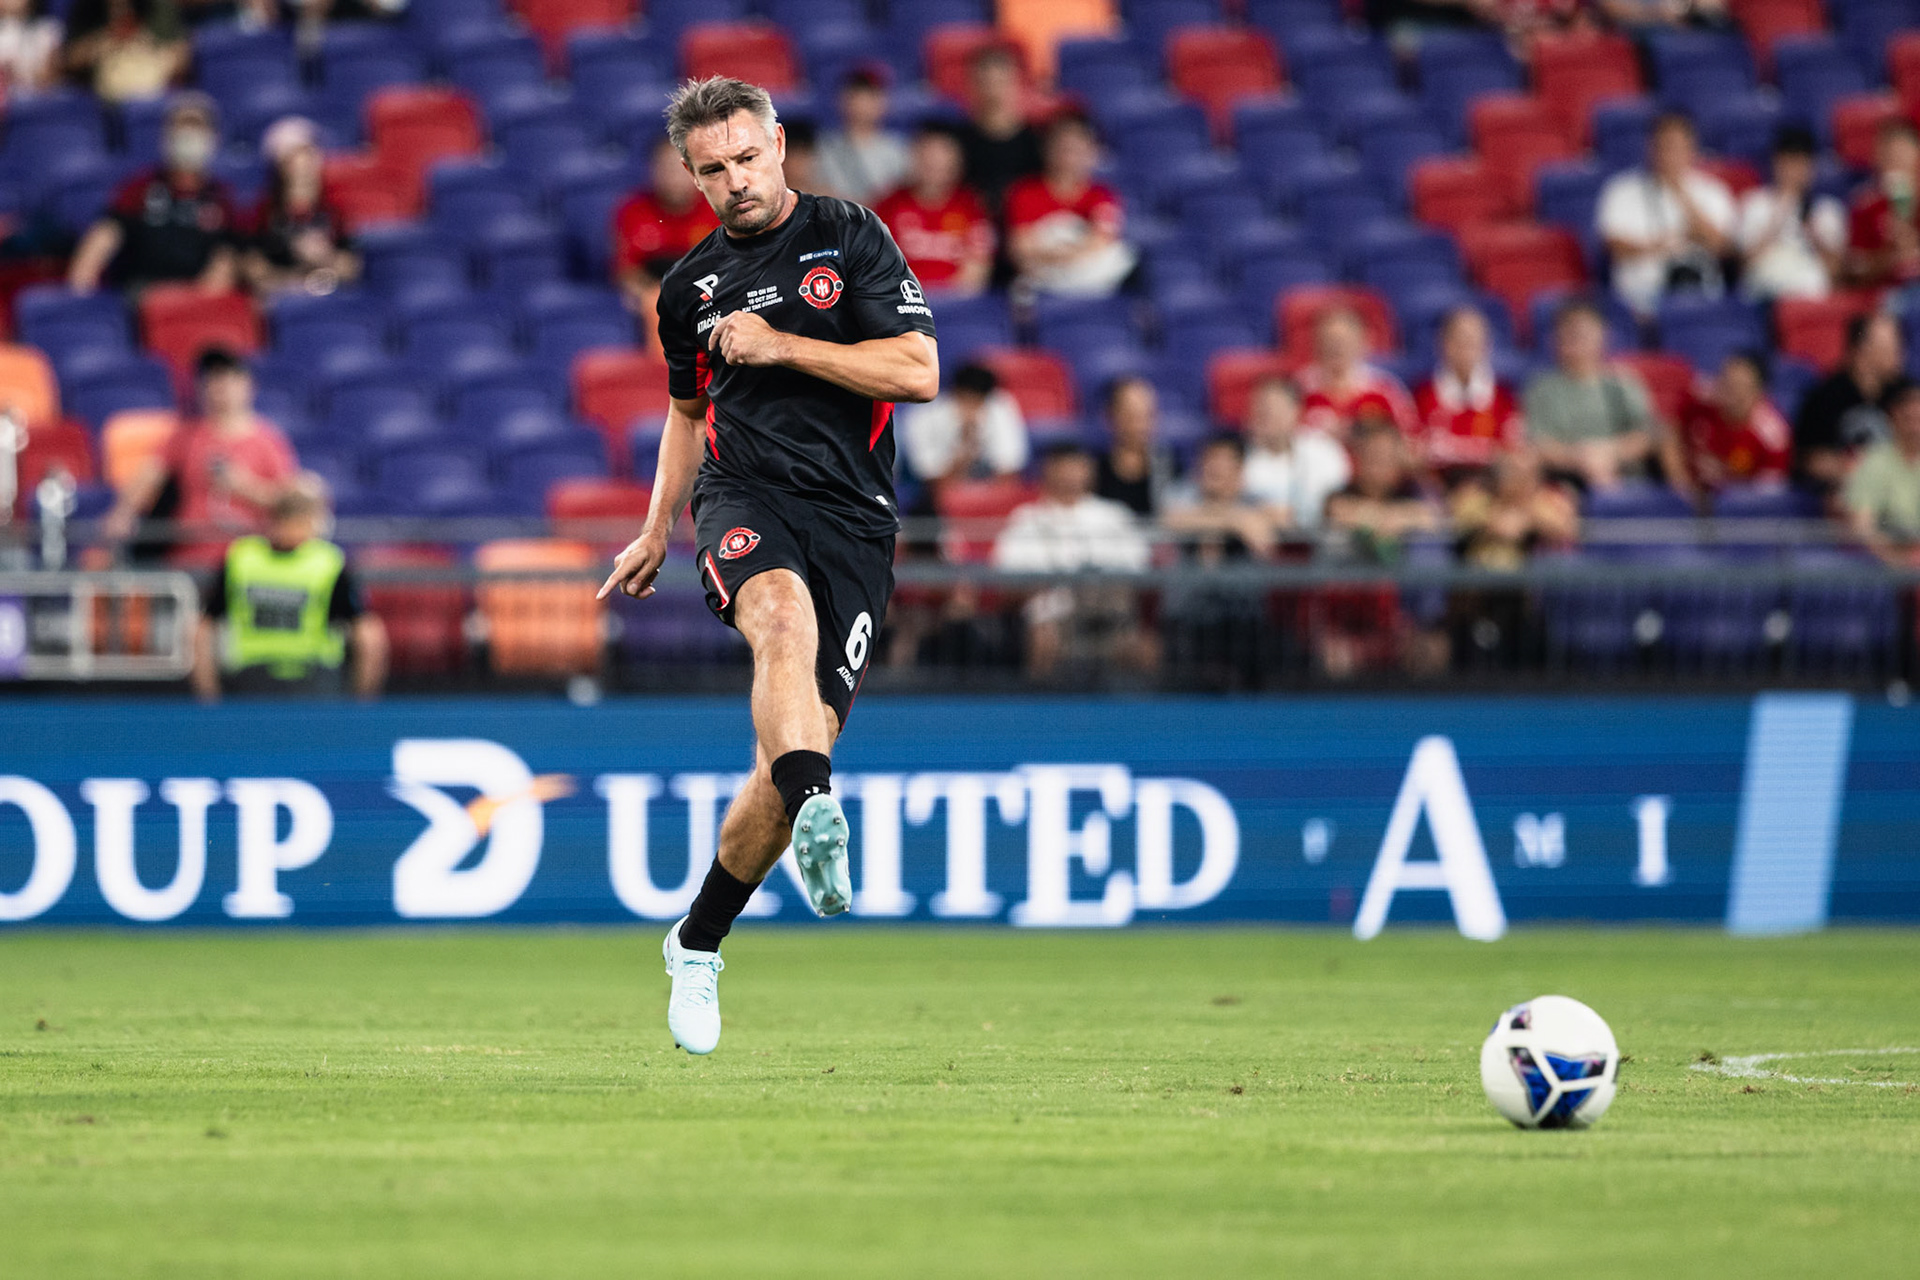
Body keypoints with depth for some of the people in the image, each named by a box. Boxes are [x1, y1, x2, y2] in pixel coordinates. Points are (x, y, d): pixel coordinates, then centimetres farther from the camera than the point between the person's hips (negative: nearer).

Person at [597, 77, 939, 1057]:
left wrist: (782, 346, -9)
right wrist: (657, 535, 30)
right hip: (745, 497, 1)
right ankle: (817, 814, -59)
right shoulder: (690, 287, 16)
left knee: (794, 753, -6)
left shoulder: (853, 240, 4)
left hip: (853, 517, -1)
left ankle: (698, 943, 13)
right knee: (785, 613, -37)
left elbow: (919, 372, -4)